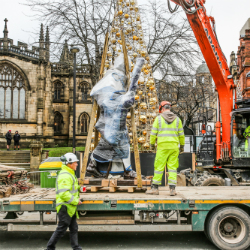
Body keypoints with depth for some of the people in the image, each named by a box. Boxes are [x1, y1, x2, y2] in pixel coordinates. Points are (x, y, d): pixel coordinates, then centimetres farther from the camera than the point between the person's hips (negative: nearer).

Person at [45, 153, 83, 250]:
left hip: (70, 208, 10)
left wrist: (76, 198, 12)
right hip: (65, 207, -10)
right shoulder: (65, 176, -19)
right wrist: (75, 201, -19)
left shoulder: (70, 174, 15)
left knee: (74, 228, 13)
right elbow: (63, 193, -27)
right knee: (61, 230, -1)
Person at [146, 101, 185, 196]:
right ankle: (172, 189, -1)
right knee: (172, 168, 4)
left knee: (159, 167, 2)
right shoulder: (177, 119, 6)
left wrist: (152, 143, 13)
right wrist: (182, 145, 18)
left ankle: (155, 188, 7)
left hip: (162, 146, -2)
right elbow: (181, 134, 7)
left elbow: (153, 133, -1)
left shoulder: (159, 118, -1)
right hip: (174, 146, 2)